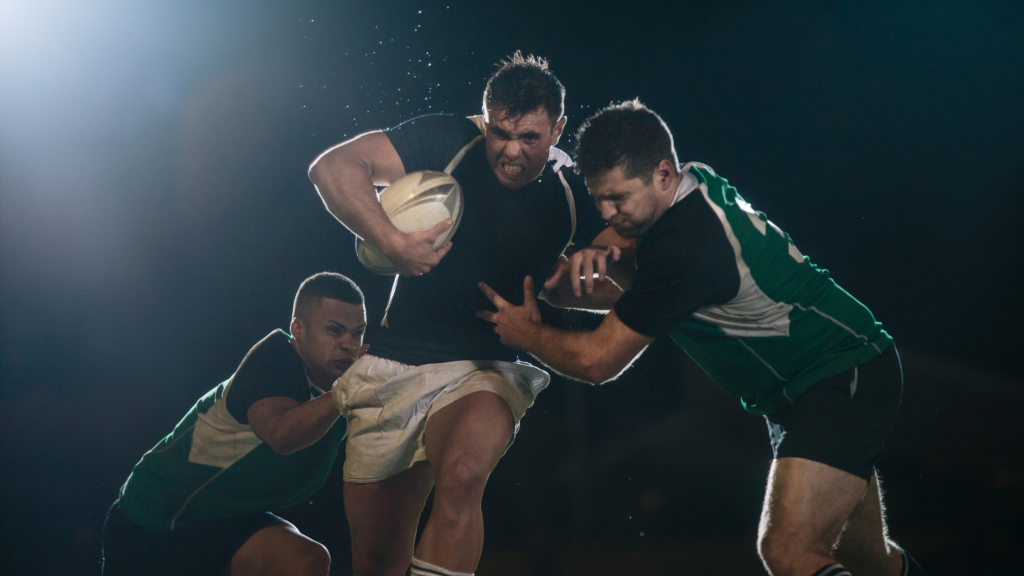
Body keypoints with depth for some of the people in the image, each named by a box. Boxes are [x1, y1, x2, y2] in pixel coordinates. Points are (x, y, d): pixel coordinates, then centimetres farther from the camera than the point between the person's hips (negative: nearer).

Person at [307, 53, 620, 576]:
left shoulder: (570, 189, -2)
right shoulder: (450, 142, -9)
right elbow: (333, 167, -13)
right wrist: (392, 241, -26)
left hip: (488, 369, 0)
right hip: (398, 364, 1)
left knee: (461, 474, -35)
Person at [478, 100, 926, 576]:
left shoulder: (689, 245, -27)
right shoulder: (697, 185, 2)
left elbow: (597, 361, -19)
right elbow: (650, 298, 17)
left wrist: (525, 333, -1)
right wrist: (608, 265, -6)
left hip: (845, 379, -10)